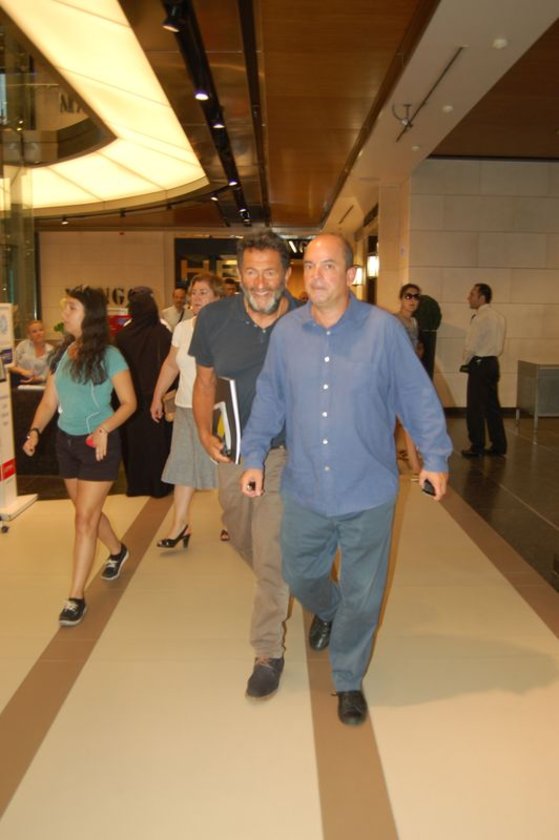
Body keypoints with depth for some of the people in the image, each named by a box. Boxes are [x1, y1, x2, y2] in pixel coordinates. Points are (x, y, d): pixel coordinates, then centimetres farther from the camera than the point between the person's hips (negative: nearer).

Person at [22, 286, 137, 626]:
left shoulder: (109, 355, -13)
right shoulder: (62, 353, 4)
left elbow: (129, 403, -10)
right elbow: (49, 401, 6)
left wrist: (104, 428, -25)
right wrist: (35, 431, -10)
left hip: (99, 443, -6)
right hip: (66, 442, 6)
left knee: (85, 518, -4)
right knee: (89, 512, 20)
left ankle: (77, 596, 4)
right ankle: (118, 551, 47)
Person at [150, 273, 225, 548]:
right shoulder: (182, 328, 7)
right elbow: (171, 365, 16)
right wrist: (157, 397, 16)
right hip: (185, 408, 5)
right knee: (183, 464, 6)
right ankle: (180, 524, 13)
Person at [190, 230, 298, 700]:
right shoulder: (215, 319, -6)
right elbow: (205, 381, 6)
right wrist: (204, 432, -7)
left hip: (286, 454, -4)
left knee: (272, 557, -3)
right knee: (243, 539, 22)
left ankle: (269, 653, 14)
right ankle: (283, 589, 54)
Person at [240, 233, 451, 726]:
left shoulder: (383, 329, -9)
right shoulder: (287, 331, 0)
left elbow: (418, 396, -3)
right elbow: (269, 399, 7)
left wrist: (436, 457, -3)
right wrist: (255, 456, 4)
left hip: (368, 492, -2)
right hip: (305, 490, 3)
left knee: (361, 595, 10)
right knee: (299, 576, 19)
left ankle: (348, 681, 34)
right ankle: (327, 610, 55)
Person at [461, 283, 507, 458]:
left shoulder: (480, 318, -16)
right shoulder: (498, 317, 11)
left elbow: (471, 345, -16)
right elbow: (499, 344, 12)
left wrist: (466, 361, 2)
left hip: (479, 364, -9)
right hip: (493, 363, 9)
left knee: (475, 408, -1)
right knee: (492, 406, 13)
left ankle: (477, 447, 4)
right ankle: (499, 446, 17)